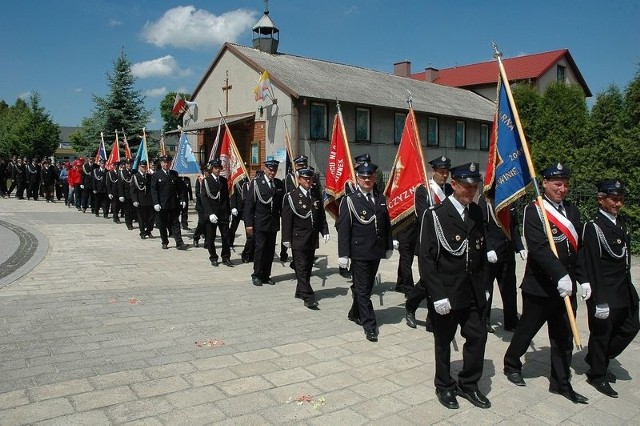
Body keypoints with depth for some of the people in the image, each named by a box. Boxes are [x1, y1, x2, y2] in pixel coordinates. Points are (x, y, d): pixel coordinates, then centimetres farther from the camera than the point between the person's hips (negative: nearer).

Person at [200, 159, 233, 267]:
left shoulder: (223, 180, 11)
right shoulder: (206, 181, -2)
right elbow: (204, 198, -8)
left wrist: (228, 211, 8)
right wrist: (210, 213, -17)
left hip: (223, 213, 3)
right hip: (211, 213, -3)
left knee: (226, 236, 1)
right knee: (211, 238, 5)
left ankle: (226, 258, 10)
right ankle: (213, 258, 18)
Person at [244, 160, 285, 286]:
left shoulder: (279, 184, 7)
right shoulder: (256, 182, -5)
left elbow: (282, 204, 11)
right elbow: (249, 204, -6)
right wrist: (249, 223, -10)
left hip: (273, 223, 4)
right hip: (260, 223, -4)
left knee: (270, 250, 6)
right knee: (260, 248, -3)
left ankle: (266, 275, 17)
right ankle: (257, 275, 10)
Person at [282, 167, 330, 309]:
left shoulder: (317, 197, 10)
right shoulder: (291, 196, -5)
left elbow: (322, 217, 14)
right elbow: (286, 219, -7)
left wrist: (325, 232, 2)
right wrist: (286, 239, -10)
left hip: (312, 240, 6)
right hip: (298, 239, -5)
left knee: (308, 267, 13)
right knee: (302, 269, -5)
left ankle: (300, 291, 28)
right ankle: (309, 298, -6)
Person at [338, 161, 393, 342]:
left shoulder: (381, 199, 10)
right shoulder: (349, 200, -7)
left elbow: (387, 224, 15)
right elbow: (343, 229, -10)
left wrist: (389, 246, 12)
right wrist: (343, 254, -14)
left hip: (376, 252, 6)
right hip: (359, 253, -6)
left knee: (367, 286, 17)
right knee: (363, 289, 0)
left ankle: (355, 313, 37)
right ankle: (369, 325, 6)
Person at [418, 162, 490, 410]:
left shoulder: (477, 213, 6)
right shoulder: (435, 215, -13)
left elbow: (481, 252, 13)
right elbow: (426, 258, -14)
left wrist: (482, 286, 11)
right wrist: (437, 295, -17)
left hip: (473, 293, 5)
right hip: (446, 294, -5)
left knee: (478, 336, 9)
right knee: (444, 341, 11)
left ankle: (468, 384, 30)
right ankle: (444, 386, 31)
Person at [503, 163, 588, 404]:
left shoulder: (572, 211, 9)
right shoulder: (533, 211, -12)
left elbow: (579, 247, 12)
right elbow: (539, 248, -24)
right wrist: (560, 275, -30)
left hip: (566, 287, 6)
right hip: (540, 287, -6)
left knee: (564, 337, 13)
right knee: (526, 330, 11)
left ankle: (561, 383, 27)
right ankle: (512, 366, 33)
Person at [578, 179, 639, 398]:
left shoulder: (620, 222, 9)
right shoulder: (593, 228, -18)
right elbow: (591, 266, -21)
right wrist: (599, 301, -22)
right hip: (605, 294, -9)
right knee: (601, 334, 6)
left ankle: (598, 359, 37)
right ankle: (597, 375, 25)